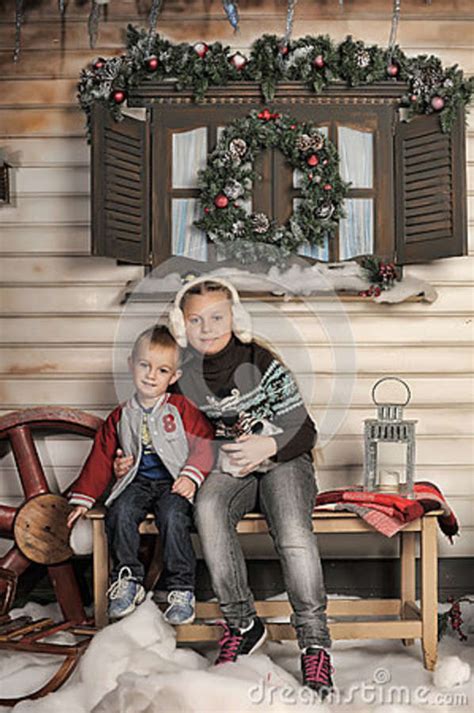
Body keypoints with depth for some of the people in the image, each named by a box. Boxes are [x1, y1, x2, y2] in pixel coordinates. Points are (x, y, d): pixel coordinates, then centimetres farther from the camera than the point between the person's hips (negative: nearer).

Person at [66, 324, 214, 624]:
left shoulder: (182, 408, 3)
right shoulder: (120, 417, 12)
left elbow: (204, 442, -2)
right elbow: (101, 459, 14)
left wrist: (192, 475, -18)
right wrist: (82, 498, 9)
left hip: (174, 481, -3)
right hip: (138, 482, 3)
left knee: (173, 516, -32)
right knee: (120, 512, -27)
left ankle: (182, 589, -19)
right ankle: (128, 580, -11)